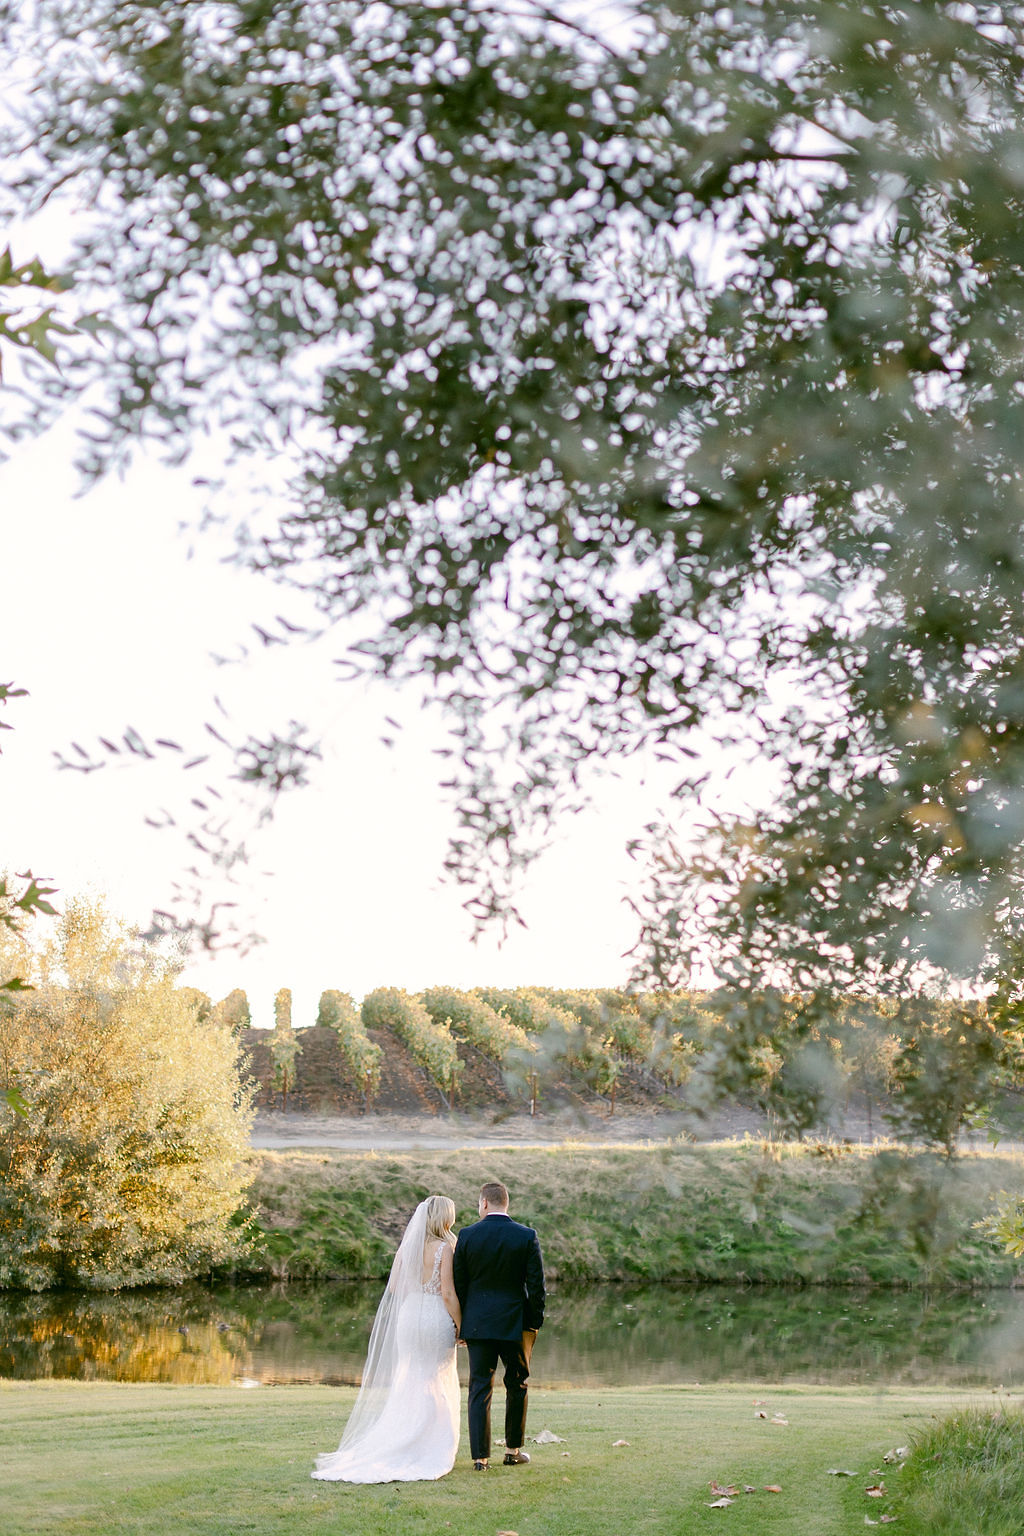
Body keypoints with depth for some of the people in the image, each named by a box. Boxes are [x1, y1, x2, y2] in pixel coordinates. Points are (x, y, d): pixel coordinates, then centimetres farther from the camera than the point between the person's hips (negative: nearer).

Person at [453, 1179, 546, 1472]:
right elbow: (536, 1284, -5)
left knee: (479, 1389, 4)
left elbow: (458, 1284, 0)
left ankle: (480, 1456, 0)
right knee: (517, 1386, 15)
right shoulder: (527, 1236, -5)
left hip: (477, 1324, 0)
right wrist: (535, 1323, 4)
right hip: (516, 1323, 0)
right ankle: (513, 1450, 23)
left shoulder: (467, 1236, -4)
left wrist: (461, 1325, 9)